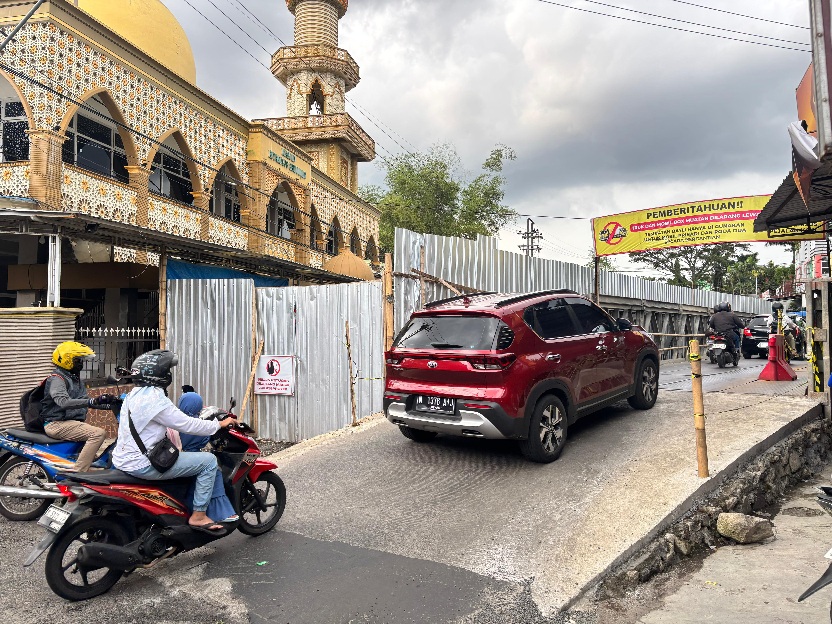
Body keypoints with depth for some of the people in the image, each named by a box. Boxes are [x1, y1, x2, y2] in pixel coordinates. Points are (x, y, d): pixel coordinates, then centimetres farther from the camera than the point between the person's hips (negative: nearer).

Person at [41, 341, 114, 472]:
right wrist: (92, 401, -41)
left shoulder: (74, 378, 18)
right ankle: (77, 474, -28)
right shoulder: (56, 379, -13)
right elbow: (64, 402, -31)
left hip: (73, 421, 10)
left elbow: (83, 402, 21)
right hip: (57, 424, -10)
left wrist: (105, 401, 5)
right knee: (99, 433, -27)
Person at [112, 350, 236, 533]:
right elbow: (187, 424, -18)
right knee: (209, 461, -9)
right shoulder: (155, 399, -19)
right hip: (142, 465, -10)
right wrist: (220, 424, -6)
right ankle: (198, 515, -3)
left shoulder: (134, 395, 11)